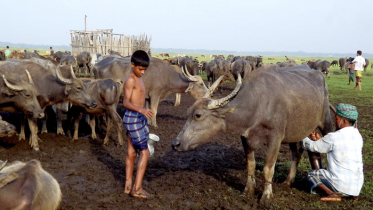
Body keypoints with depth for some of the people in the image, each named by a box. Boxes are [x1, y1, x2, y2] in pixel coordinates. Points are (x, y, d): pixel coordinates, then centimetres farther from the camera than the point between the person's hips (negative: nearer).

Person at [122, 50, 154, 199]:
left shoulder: (138, 79, 13)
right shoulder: (130, 80, -15)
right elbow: (126, 102, -24)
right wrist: (141, 110, -38)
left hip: (139, 118, 9)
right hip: (132, 119, -9)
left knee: (131, 153, 12)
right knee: (144, 152, -6)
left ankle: (128, 186, 20)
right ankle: (137, 188, -1)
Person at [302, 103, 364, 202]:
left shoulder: (333, 137, -15)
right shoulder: (357, 135, 7)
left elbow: (312, 146, -1)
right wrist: (320, 140, 17)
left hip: (342, 185, -7)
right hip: (357, 185, 7)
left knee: (312, 174, 12)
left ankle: (332, 194, -7)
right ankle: (353, 193, 14)